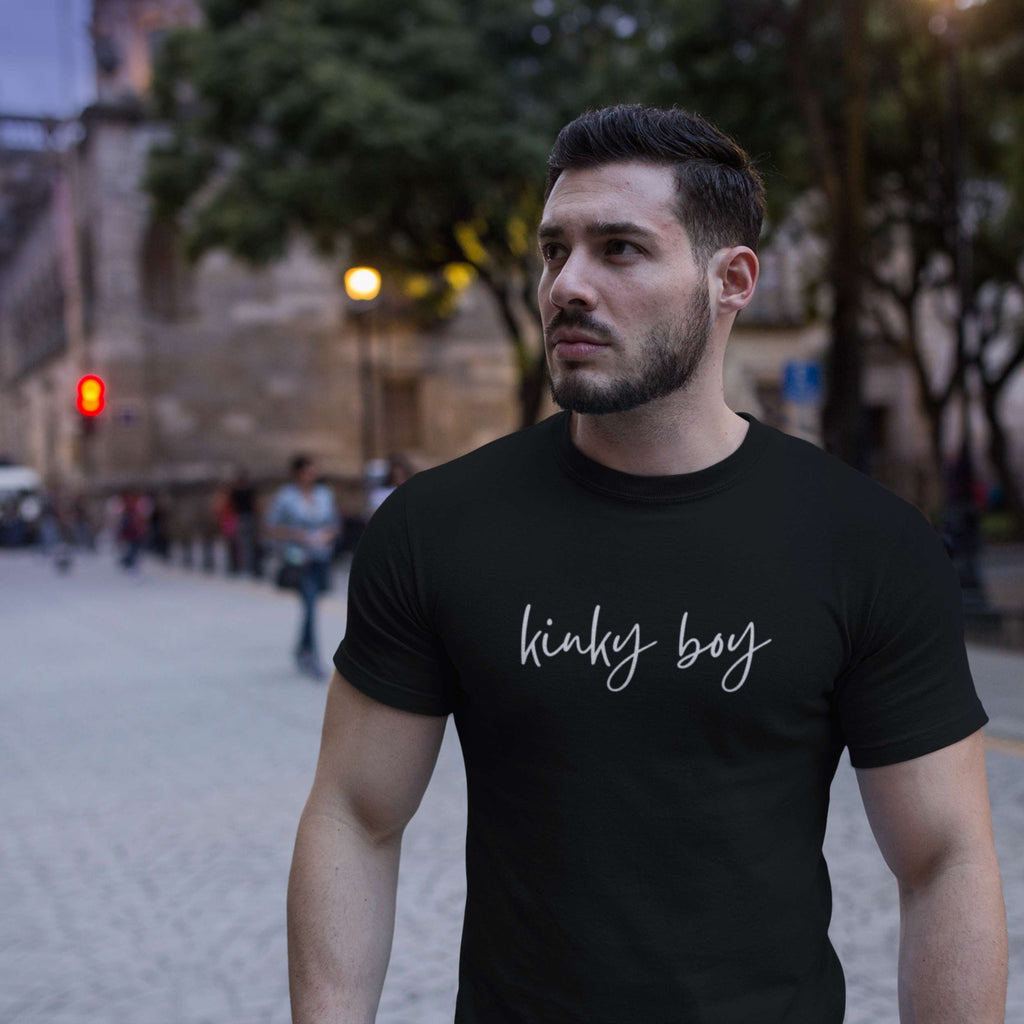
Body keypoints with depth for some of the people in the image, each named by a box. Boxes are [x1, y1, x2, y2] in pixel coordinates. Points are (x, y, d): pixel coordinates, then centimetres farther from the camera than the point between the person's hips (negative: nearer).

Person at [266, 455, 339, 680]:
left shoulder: (325, 494, 9)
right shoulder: (285, 497, -5)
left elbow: (334, 524, 18)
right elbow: (271, 529, -3)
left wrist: (328, 534, -5)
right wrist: (299, 536, -14)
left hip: (322, 558, 5)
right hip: (298, 559, -5)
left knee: (311, 605, 10)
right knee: (310, 604, -15)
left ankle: (302, 652, 28)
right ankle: (312, 656, -12)